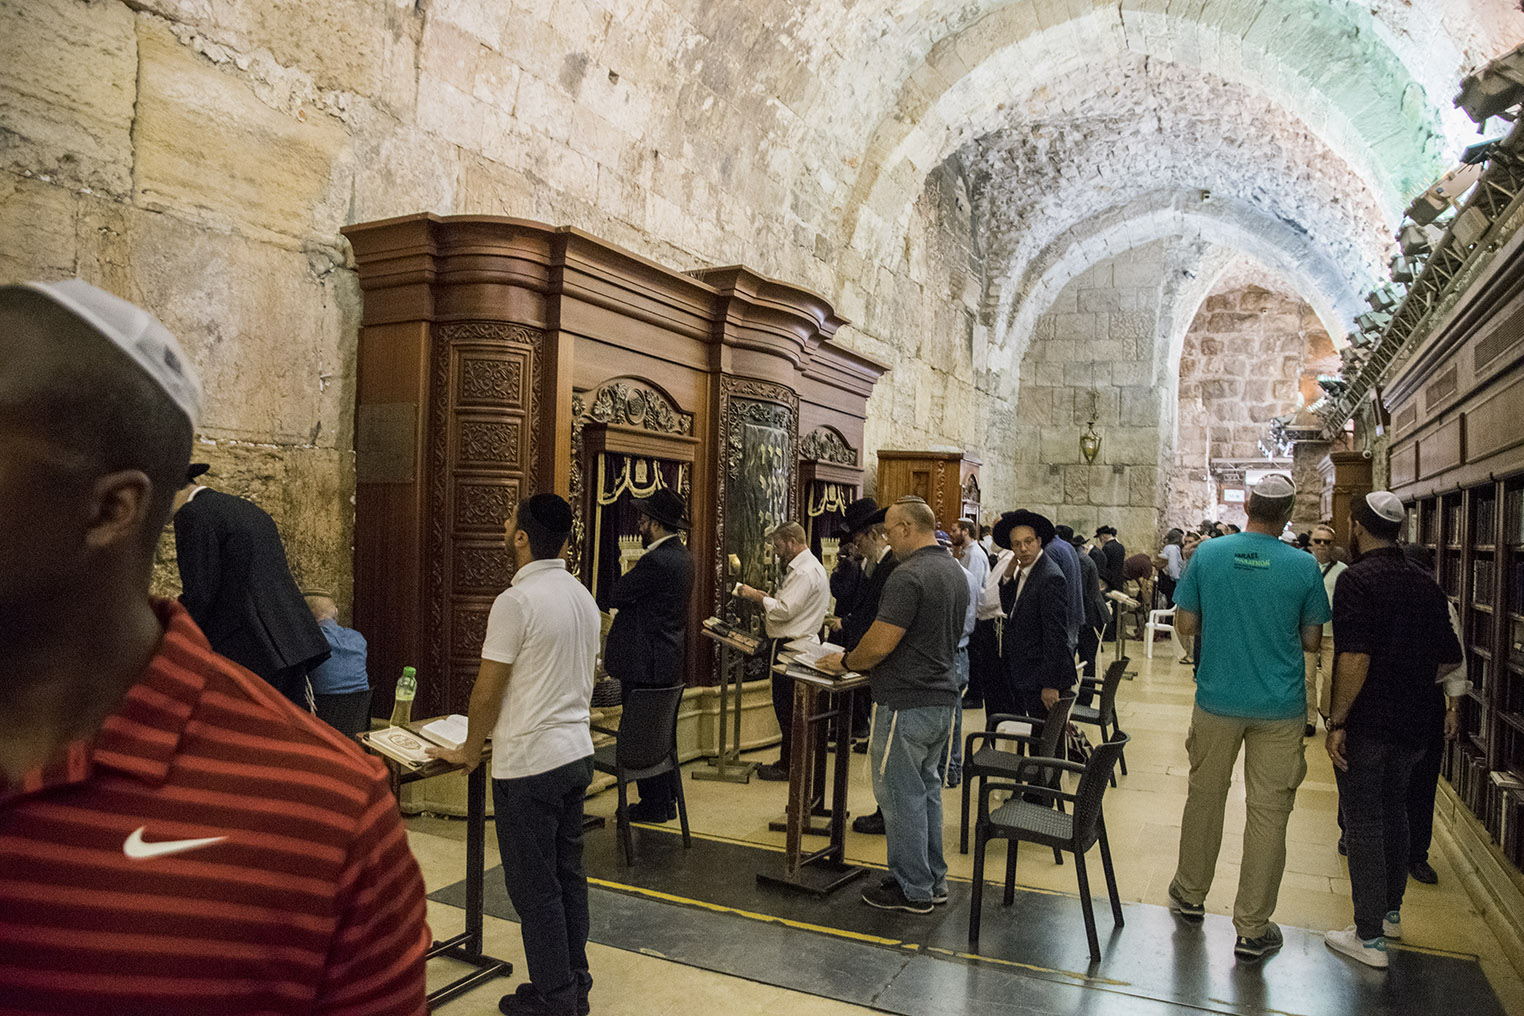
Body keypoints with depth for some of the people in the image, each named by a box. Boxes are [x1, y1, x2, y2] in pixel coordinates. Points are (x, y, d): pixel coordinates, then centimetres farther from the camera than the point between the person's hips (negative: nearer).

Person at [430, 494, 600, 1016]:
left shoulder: (516, 601, -18)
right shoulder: (583, 596, 7)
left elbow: (487, 691, -13)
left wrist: (469, 751, 1)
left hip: (529, 763, -8)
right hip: (576, 752, 8)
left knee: (534, 886, 5)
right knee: (569, 874, 17)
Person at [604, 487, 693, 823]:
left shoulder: (655, 562, -22)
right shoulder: (683, 557, 9)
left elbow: (616, 596, -14)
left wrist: (629, 571, 0)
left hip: (645, 664, -10)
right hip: (669, 660, 10)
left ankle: (654, 805, 11)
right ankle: (668, 800, 28)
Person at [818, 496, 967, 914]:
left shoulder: (909, 575, -20)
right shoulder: (957, 572, 11)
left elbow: (880, 644, -22)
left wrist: (845, 662, -3)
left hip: (906, 703, -9)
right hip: (942, 697, 9)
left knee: (901, 794, 3)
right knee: (926, 788, 18)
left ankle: (913, 889, 13)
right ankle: (934, 880, 28)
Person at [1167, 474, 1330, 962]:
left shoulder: (1208, 553, -7)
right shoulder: (1304, 566, -9)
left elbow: (1185, 625, -3)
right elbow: (1311, 640, 0)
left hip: (1217, 700, 1)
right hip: (1280, 707, -1)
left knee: (1205, 798, 17)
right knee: (1268, 813, 7)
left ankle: (1190, 894, 33)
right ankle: (1252, 929, 14)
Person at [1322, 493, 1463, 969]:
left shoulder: (1356, 580, -16)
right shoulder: (1425, 584, 6)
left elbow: (1355, 658, -24)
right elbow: (1449, 659, 10)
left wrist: (1337, 722, -18)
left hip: (1367, 723, -7)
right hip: (1415, 723, 7)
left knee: (1364, 823, 2)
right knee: (1393, 813, 22)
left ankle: (1369, 938, 9)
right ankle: (1391, 912, 36)